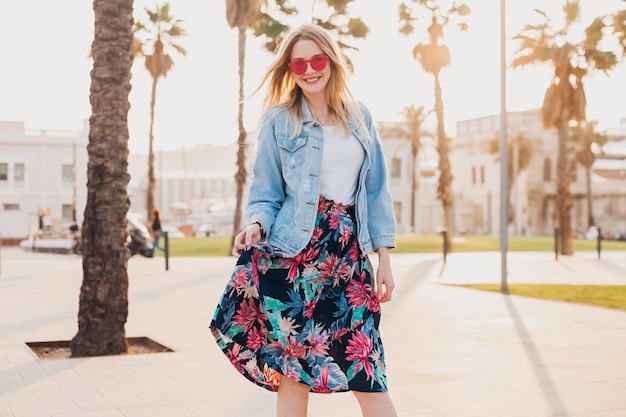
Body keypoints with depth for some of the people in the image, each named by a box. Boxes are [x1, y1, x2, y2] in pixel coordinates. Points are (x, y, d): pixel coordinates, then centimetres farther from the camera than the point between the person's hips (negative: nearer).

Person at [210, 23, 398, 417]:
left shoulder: (360, 117, 12)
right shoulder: (279, 121, 3)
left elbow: (376, 192, 13)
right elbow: (265, 195, 4)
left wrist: (384, 259, 8)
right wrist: (255, 225, -18)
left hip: (350, 253, 2)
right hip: (295, 252, -2)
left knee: (367, 374, -4)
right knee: (292, 372, -1)